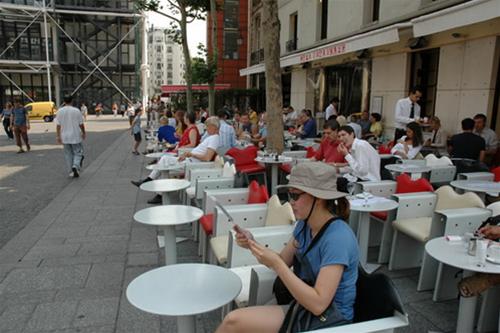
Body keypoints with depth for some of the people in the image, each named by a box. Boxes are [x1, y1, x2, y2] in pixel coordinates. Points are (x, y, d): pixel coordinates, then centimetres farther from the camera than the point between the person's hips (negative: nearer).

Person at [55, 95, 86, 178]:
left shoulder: (59, 111, -1)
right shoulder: (76, 111, -8)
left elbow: (58, 125, -3)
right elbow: (81, 124, -3)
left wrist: (58, 136, 1)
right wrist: (83, 133, 12)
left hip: (65, 137, 3)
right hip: (75, 136, -3)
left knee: (68, 154, 13)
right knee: (78, 153, 6)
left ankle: (71, 172, 16)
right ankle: (75, 166, -18)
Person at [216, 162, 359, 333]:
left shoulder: (338, 238, -24)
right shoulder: (304, 224, 0)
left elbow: (318, 304, -27)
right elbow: (283, 262, 9)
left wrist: (275, 263, -28)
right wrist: (252, 245, -8)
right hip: (303, 308, 7)